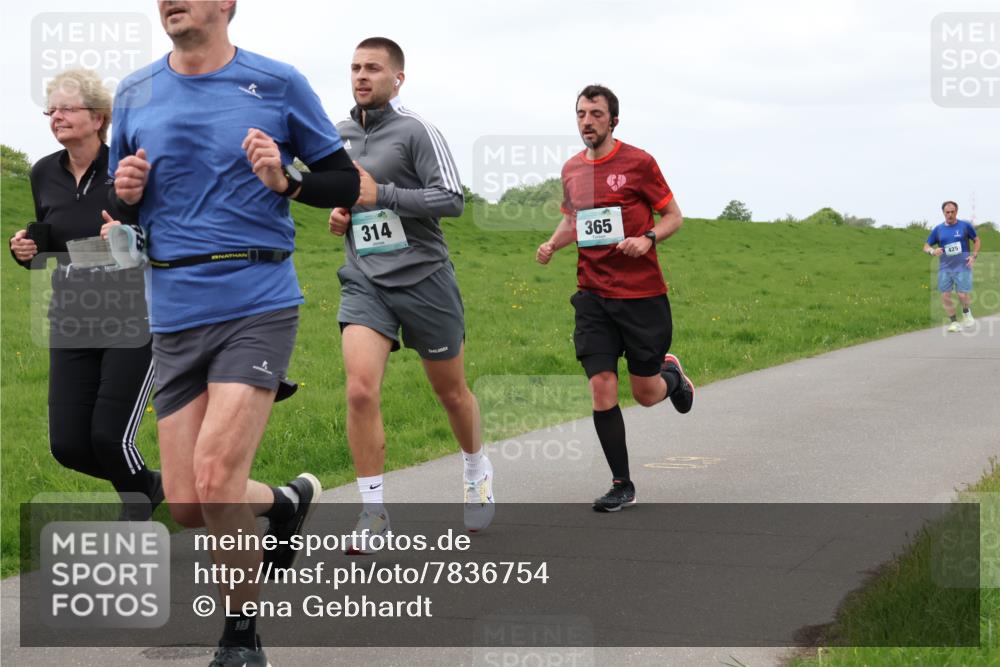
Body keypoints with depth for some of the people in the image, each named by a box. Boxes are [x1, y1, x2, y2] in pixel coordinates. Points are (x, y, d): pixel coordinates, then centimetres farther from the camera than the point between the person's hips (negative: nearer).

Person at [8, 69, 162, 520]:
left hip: (132, 321, -5)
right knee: (67, 445, 2)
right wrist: (27, 251, -2)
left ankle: (138, 509, 19)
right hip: (71, 326, 6)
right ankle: (150, 485, 31)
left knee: (110, 436, -11)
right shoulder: (44, 174, 5)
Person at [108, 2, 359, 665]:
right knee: (186, 505, 2)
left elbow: (346, 183, 6)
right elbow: (119, 206, 19)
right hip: (174, 315, 4)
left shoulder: (278, 83, 0)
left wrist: (285, 181, -13)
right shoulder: (135, 93, 10)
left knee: (215, 478, -16)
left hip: (258, 304, -4)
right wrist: (125, 194, -4)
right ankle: (289, 500, 35)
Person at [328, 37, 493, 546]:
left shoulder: (415, 131, -8)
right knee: (361, 389, -17)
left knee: (451, 391, 12)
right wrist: (338, 214, 6)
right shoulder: (340, 135, 10)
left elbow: (453, 199, -15)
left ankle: (477, 471, 42)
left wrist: (382, 194, -20)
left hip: (423, 277, -3)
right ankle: (373, 512, -8)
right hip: (364, 280, 3)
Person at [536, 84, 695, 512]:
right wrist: (553, 243, 4)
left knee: (645, 393, 4)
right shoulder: (571, 169, 9)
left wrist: (649, 239, -19)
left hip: (642, 293, -3)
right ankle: (622, 485, 5)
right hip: (593, 295, 3)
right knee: (601, 389, -6)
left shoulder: (637, 162, -5)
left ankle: (671, 375, 42)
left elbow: (673, 215, 1)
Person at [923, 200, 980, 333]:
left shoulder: (965, 225, 0)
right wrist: (932, 251, -14)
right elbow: (926, 246, 9)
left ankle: (966, 312, 22)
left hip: (962, 266, -3)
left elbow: (977, 240, 11)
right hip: (945, 267, 3)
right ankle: (954, 322, 14)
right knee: (945, 296, -2)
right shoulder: (938, 229, 5)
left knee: (962, 295, -10)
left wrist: (974, 256, -3)